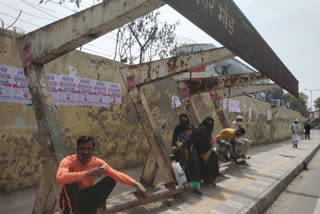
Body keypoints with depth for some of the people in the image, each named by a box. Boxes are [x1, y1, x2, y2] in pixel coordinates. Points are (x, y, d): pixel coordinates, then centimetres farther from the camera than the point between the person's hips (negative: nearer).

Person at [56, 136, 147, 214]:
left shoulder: (97, 162, -8)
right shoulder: (68, 161, -18)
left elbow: (116, 174, -15)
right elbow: (59, 178, -39)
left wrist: (136, 184, -28)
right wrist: (88, 173, -43)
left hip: (86, 199, 4)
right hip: (70, 201, -3)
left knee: (110, 180, -15)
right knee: (71, 181, -32)